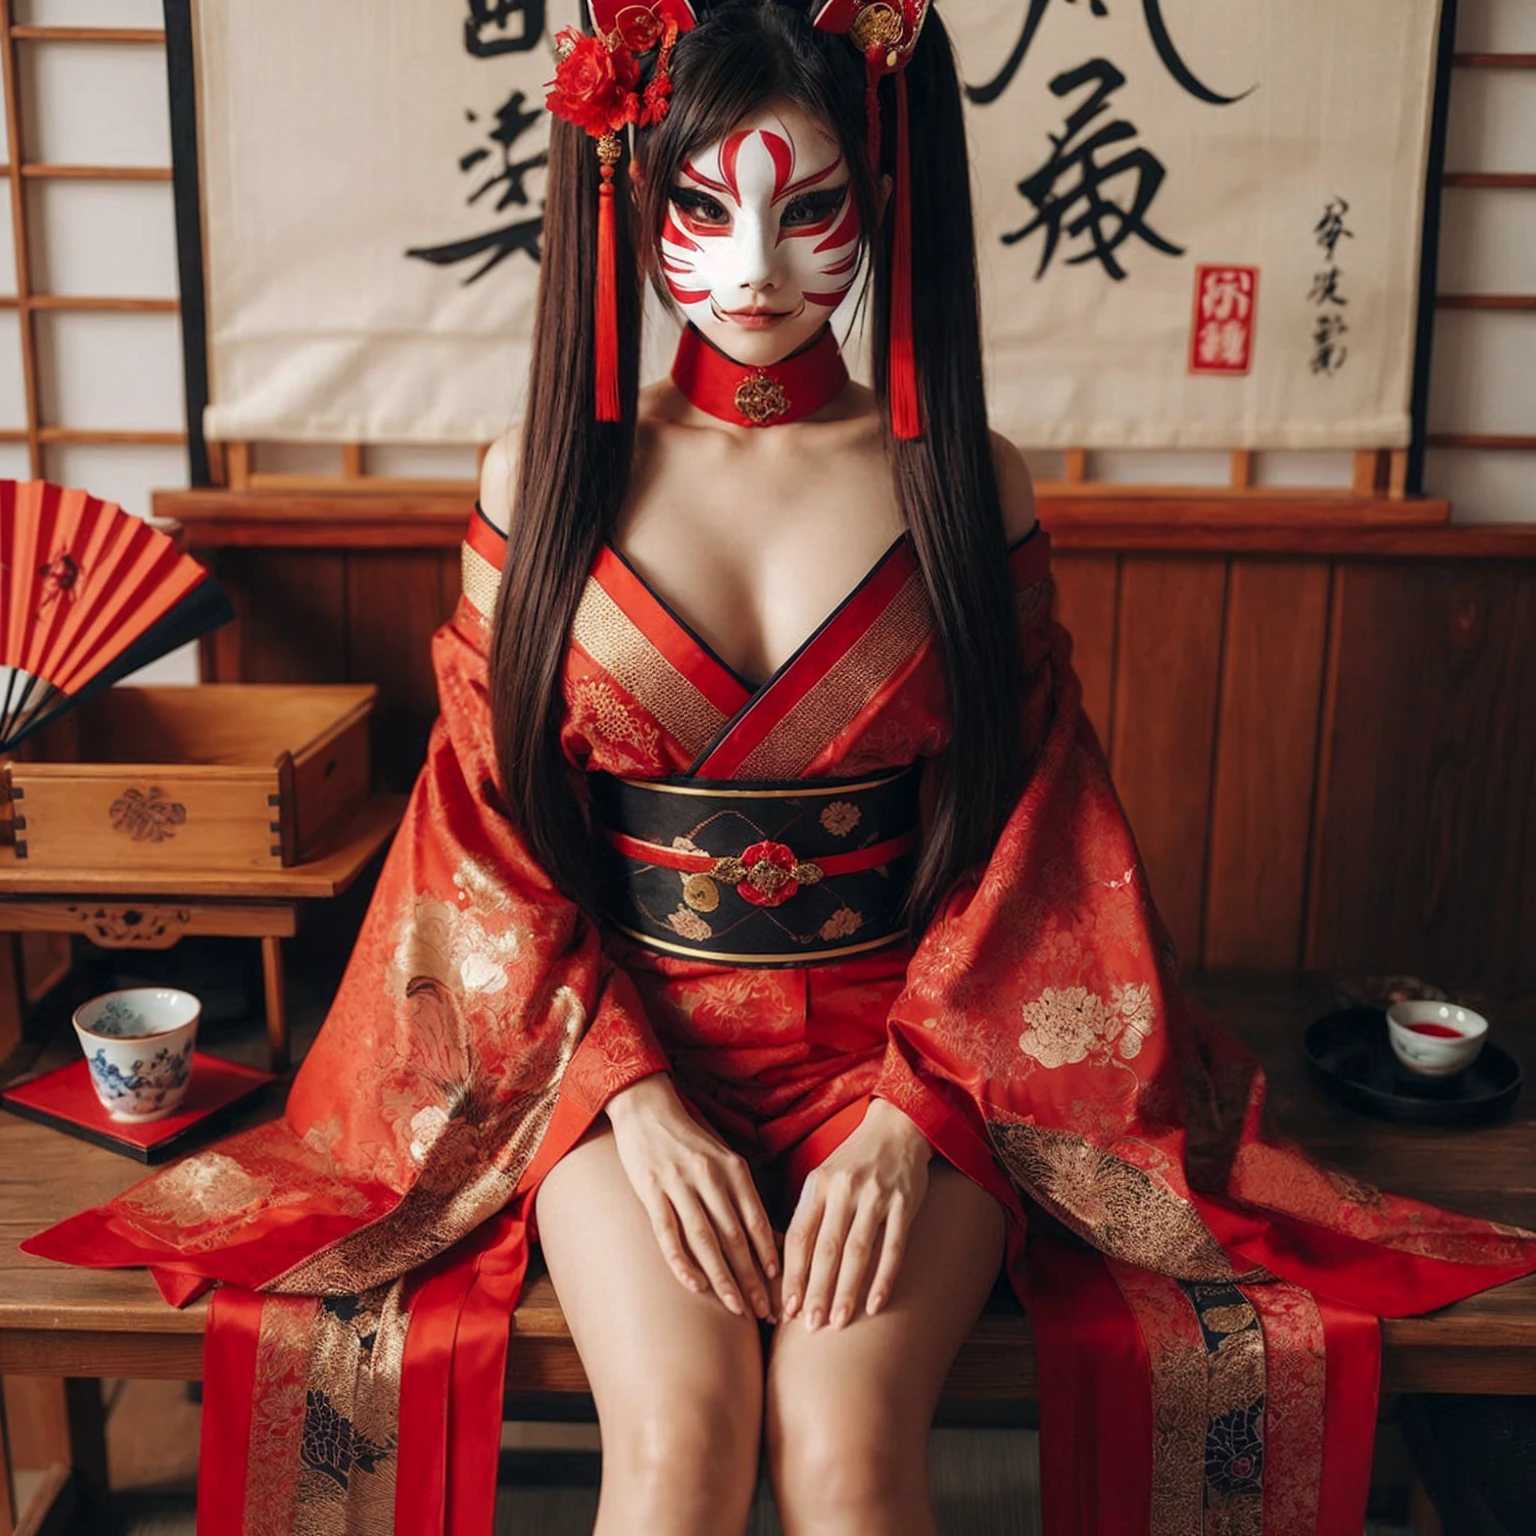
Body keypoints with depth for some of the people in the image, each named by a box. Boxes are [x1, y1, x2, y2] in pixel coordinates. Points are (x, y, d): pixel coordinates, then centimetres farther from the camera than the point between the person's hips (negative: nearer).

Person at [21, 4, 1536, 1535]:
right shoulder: (546, 474, 1)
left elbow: (1017, 835, 1)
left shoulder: (964, 483, 1)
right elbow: (495, 831, 2)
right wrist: (633, 1094, -10)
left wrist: (909, 1110, -11)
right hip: (621, 1030, 1)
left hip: (908, 1036, 0)